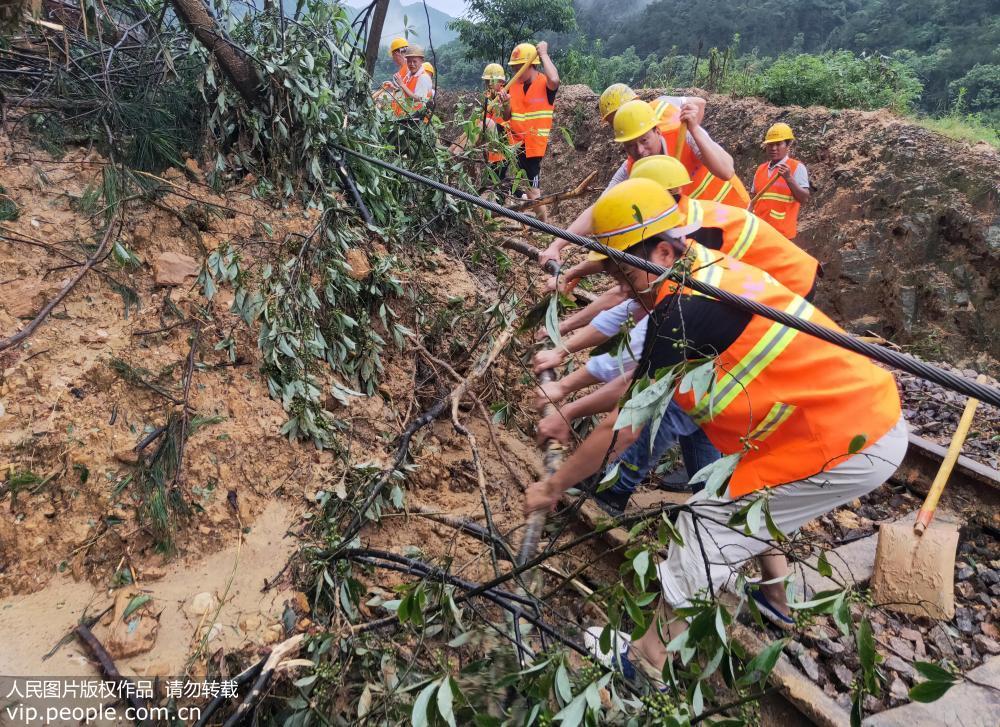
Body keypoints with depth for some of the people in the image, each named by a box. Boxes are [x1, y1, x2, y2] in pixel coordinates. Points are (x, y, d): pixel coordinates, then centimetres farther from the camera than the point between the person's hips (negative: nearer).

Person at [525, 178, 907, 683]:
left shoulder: (685, 311, -25)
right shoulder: (706, 268, 3)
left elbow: (622, 427, -18)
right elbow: (640, 377, 11)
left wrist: (553, 487, -6)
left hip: (851, 444, -9)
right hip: (871, 412, 9)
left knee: (705, 527, -2)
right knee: (748, 486, 28)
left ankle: (647, 660, 15)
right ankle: (775, 595, 48)